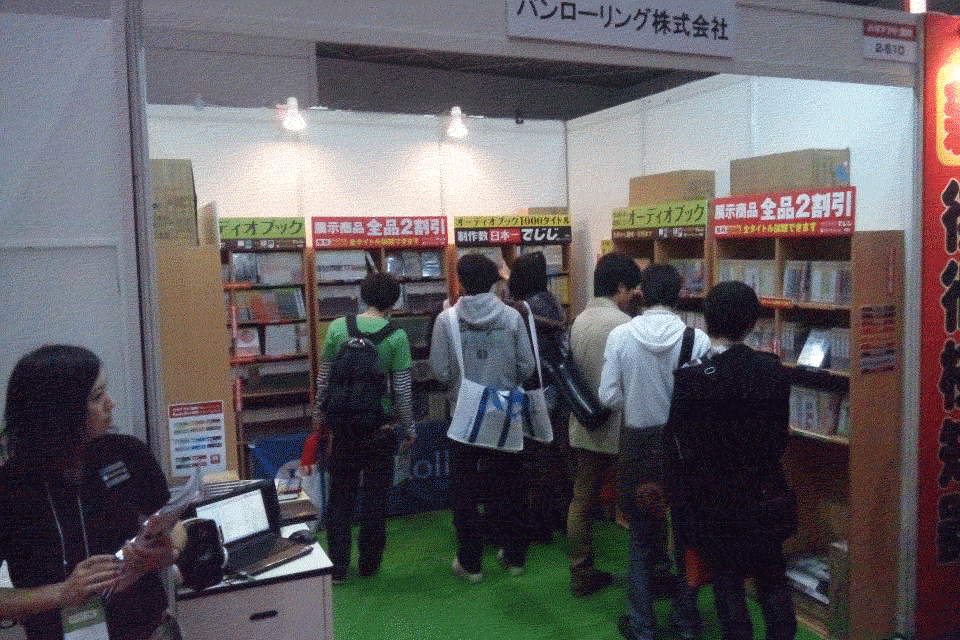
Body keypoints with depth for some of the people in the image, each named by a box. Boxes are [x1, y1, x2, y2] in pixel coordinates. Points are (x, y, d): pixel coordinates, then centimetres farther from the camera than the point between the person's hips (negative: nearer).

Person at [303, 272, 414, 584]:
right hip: (380, 427, -2)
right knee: (375, 496, 13)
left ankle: (337, 567, 19)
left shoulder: (337, 328, -4)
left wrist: (319, 418, 13)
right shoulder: (396, 336, -10)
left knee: (340, 495, 14)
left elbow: (322, 380, 1)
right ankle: (369, 564, 25)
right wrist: (408, 426, 5)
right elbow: (402, 389, -8)